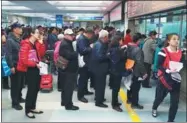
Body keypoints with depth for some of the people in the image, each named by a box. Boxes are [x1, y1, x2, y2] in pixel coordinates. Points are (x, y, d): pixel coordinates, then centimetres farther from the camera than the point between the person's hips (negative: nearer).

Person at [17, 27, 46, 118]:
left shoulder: (37, 43, 10)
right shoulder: (26, 44, -14)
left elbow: (41, 54, 3)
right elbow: (23, 59, -20)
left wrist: (41, 42, -3)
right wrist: (35, 64, -21)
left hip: (37, 69, 8)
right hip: (30, 70, -8)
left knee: (36, 89, 14)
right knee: (31, 89, -2)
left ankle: (32, 108, 28)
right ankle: (27, 110, 11)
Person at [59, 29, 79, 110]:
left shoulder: (68, 43, 16)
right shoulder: (65, 44, -18)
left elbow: (71, 54, 15)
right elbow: (69, 55, -29)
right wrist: (77, 53, -17)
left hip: (67, 68, 11)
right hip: (69, 69, -11)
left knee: (66, 86, 19)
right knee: (69, 87, -6)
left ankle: (64, 101, 31)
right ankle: (68, 105, 1)